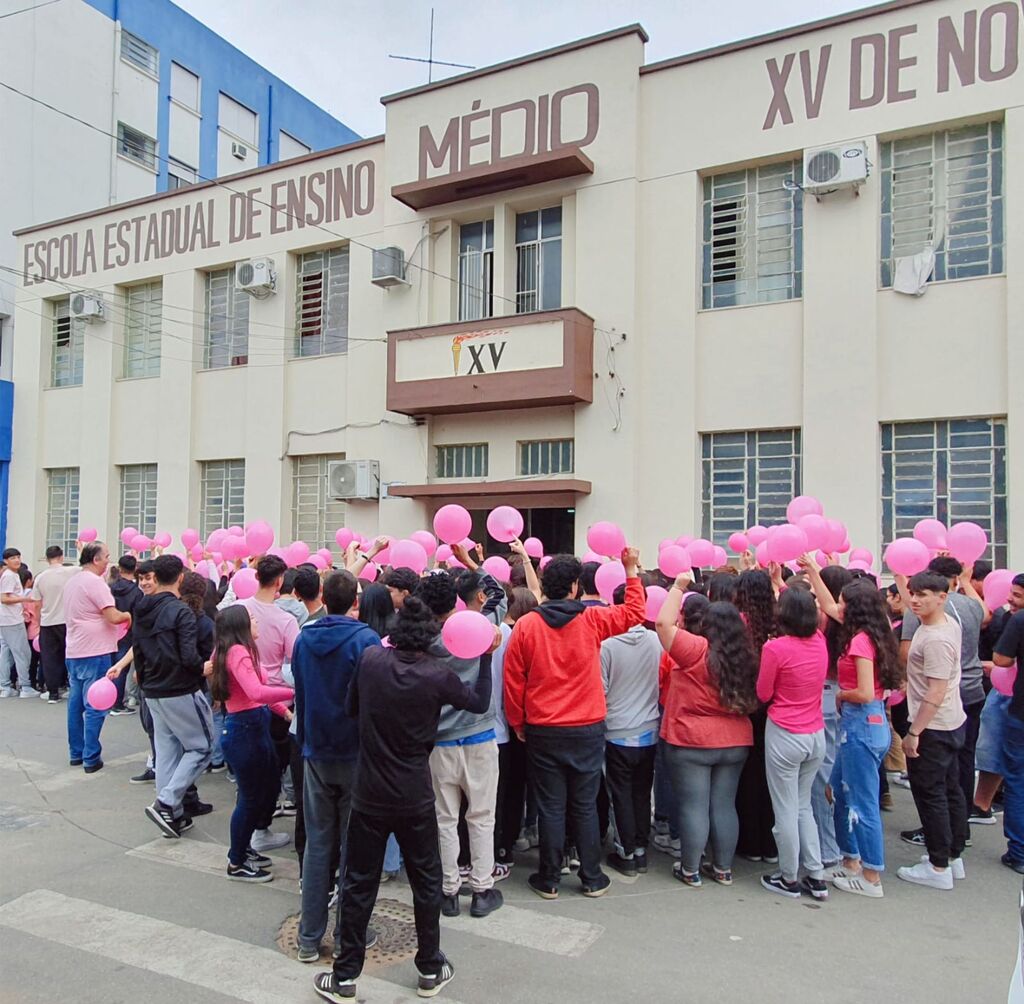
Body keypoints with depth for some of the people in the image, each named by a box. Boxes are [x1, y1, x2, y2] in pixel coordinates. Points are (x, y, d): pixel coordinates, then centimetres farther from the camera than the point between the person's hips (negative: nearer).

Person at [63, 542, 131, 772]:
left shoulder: (71, 582, 13)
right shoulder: (95, 582, -15)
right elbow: (113, 617, -20)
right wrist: (128, 615, 0)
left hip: (74, 651, 9)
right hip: (95, 651, -9)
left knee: (76, 703, 13)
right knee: (94, 706, -4)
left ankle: (76, 753, 21)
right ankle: (91, 758, -1)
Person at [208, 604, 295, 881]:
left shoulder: (240, 651, 13)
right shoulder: (238, 652, -20)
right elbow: (256, 693, -34)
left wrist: (285, 710, 9)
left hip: (255, 728, 10)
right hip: (244, 730, -10)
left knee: (268, 792, 20)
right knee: (251, 798, 3)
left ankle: (242, 848, 37)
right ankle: (237, 865, 20)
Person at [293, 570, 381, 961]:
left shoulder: (304, 639, 2)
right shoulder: (365, 639, -15)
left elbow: (299, 694, 11)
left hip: (315, 754, 4)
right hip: (356, 754, -4)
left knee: (317, 844, 12)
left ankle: (309, 937, 18)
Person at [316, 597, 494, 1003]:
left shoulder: (370, 659, -10)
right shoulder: (437, 676, -15)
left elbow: (351, 708, 6)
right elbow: (480, 703, 2)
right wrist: (487, 655, 8)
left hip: (369, 795, 2)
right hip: (415, 799, -1)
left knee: (359, 884, 14)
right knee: (426, 882, 16)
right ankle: (430, 970, 28)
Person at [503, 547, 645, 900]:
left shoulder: (526, 625, -8)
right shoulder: (592, 620, -8)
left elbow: (513, 681, -3)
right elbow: (635, 613, 9)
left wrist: (517, 723, 9)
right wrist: (632, 570, 16)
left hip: (543, 731, 0)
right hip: (588, 729, 0)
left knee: (550, 807, 9)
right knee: (585, 806, 12)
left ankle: (549, 880, 19)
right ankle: (592, 879, 22)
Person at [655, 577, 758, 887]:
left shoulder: (696, 650, -16)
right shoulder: (745, 657, 2)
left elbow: (663, 623, -17)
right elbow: (750, 700, 13)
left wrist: (678, 587, -10)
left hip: (691, 743, -6)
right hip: (736, 742, 6)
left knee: (693, 807, 4)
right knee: (725, 806, 14)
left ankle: (690, 870, 14)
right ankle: (723, 869, 24)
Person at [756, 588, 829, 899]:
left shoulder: (775, 648, -18)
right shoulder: (820, 642, -2)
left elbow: (763, 694, -7)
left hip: (784, 736, -6)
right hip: (816, 735, 6)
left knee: (786, 810, 7)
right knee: (804, 806, 19)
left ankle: (789, 879, 19)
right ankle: (816, 877, 23)